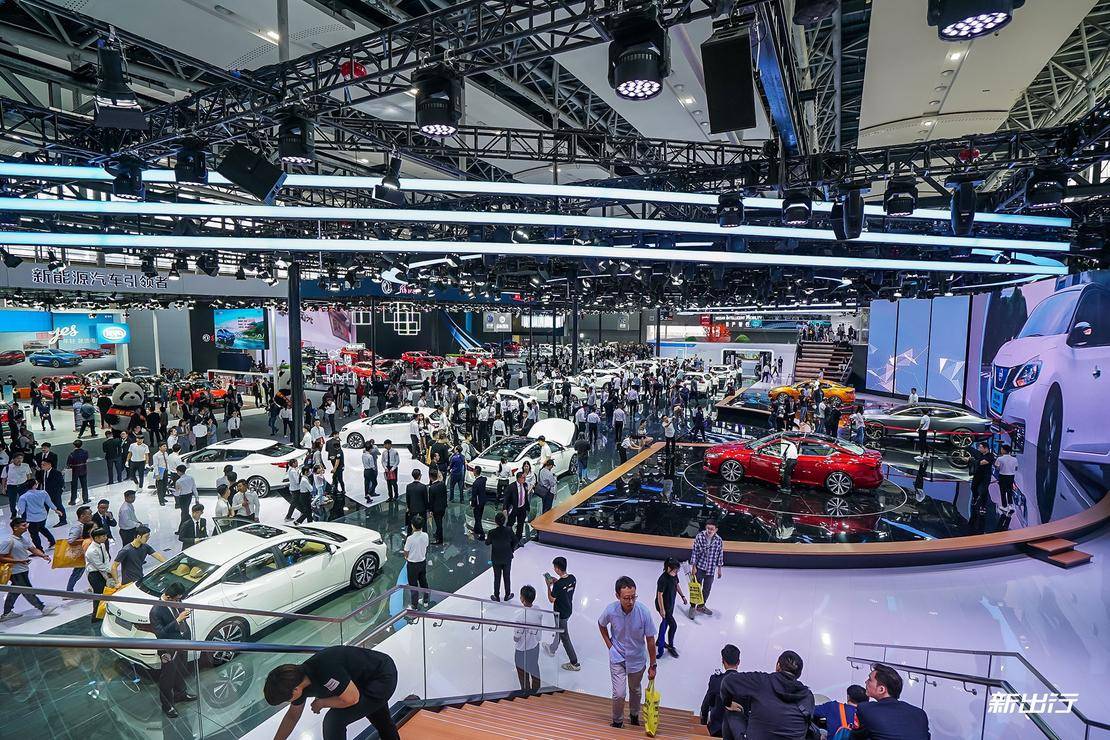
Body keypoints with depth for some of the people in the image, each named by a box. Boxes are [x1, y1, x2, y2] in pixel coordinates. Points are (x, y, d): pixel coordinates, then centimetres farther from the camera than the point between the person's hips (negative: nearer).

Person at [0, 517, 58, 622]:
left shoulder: (23, 538, 5)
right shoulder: (9, 541, -21)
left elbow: (33, 549, 8)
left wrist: (43, 555, -9)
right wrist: (19, 561, -23)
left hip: (24, 570, 8)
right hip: (16, 572, -8)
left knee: (15, 591, 19)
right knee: (28, 591, 1)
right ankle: (43, 608, 8)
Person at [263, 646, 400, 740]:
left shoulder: (324, 670, -37)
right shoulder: (298, 679, -9)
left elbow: (352, 698, -28)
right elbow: (292, 716, 9)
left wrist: (321, 702, -14)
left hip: (384, 678, -9)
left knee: (334, 721, -14)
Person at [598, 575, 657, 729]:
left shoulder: (643, 612, -28)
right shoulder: (610, 610, -25)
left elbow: (650, 641, -15)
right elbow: (601, 625, 1)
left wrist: (652, 665, -8)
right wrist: (609, 644, -3)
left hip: (637, 658, 1)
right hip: (617, 657, -1)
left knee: (635, 690, 22)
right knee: (619, 694, -2)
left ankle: (634, 715, 50)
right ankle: (617, 721, 26)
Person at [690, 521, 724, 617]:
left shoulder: (719, 540, -9)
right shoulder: (699, 537, -15)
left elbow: (720, 555, 3)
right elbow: (694, 552, -9)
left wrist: (719, 569, 8)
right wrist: (693, 567, -9)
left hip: (711, 569, 3)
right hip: (699, 567, -2)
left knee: (707, 589, 15)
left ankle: (701, 606, 35)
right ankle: (693, 607, 17)